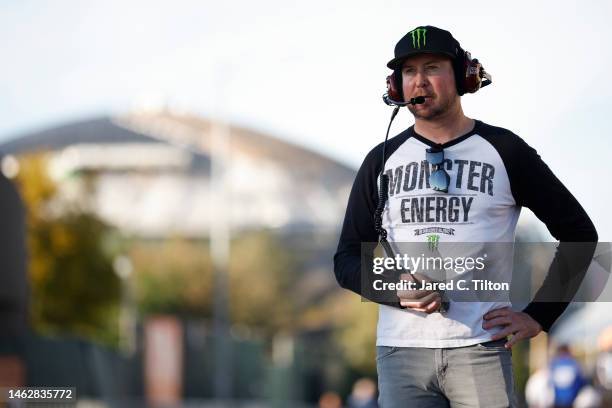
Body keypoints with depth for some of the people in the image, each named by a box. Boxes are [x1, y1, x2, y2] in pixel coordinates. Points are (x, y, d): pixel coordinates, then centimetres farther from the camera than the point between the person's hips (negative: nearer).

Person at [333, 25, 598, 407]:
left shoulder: (503, 151, 7)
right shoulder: (382, 161, 13)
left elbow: (578, 232, 9)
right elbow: (348, 261, 12)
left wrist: (538, 316, 1)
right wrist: (396, 289, -10)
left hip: (481, 347, -2)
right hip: (401, 348, 2)